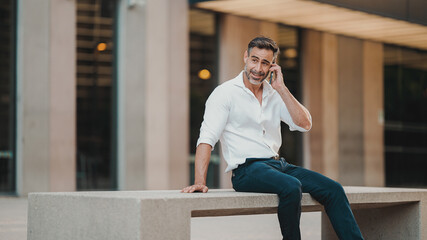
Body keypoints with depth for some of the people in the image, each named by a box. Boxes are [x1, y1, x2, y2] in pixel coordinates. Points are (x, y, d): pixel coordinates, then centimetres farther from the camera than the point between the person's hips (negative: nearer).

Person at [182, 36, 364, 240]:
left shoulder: (275, 95, 16)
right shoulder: (226, 92, -1)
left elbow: (305, 124, 4)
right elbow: (207, 139, -10)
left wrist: (281, 89, -2)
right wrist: (200, 182, -23)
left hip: (278, 165, 7)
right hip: (247, 169, -6)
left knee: (333, 190, -9)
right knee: (292, 187, -34)